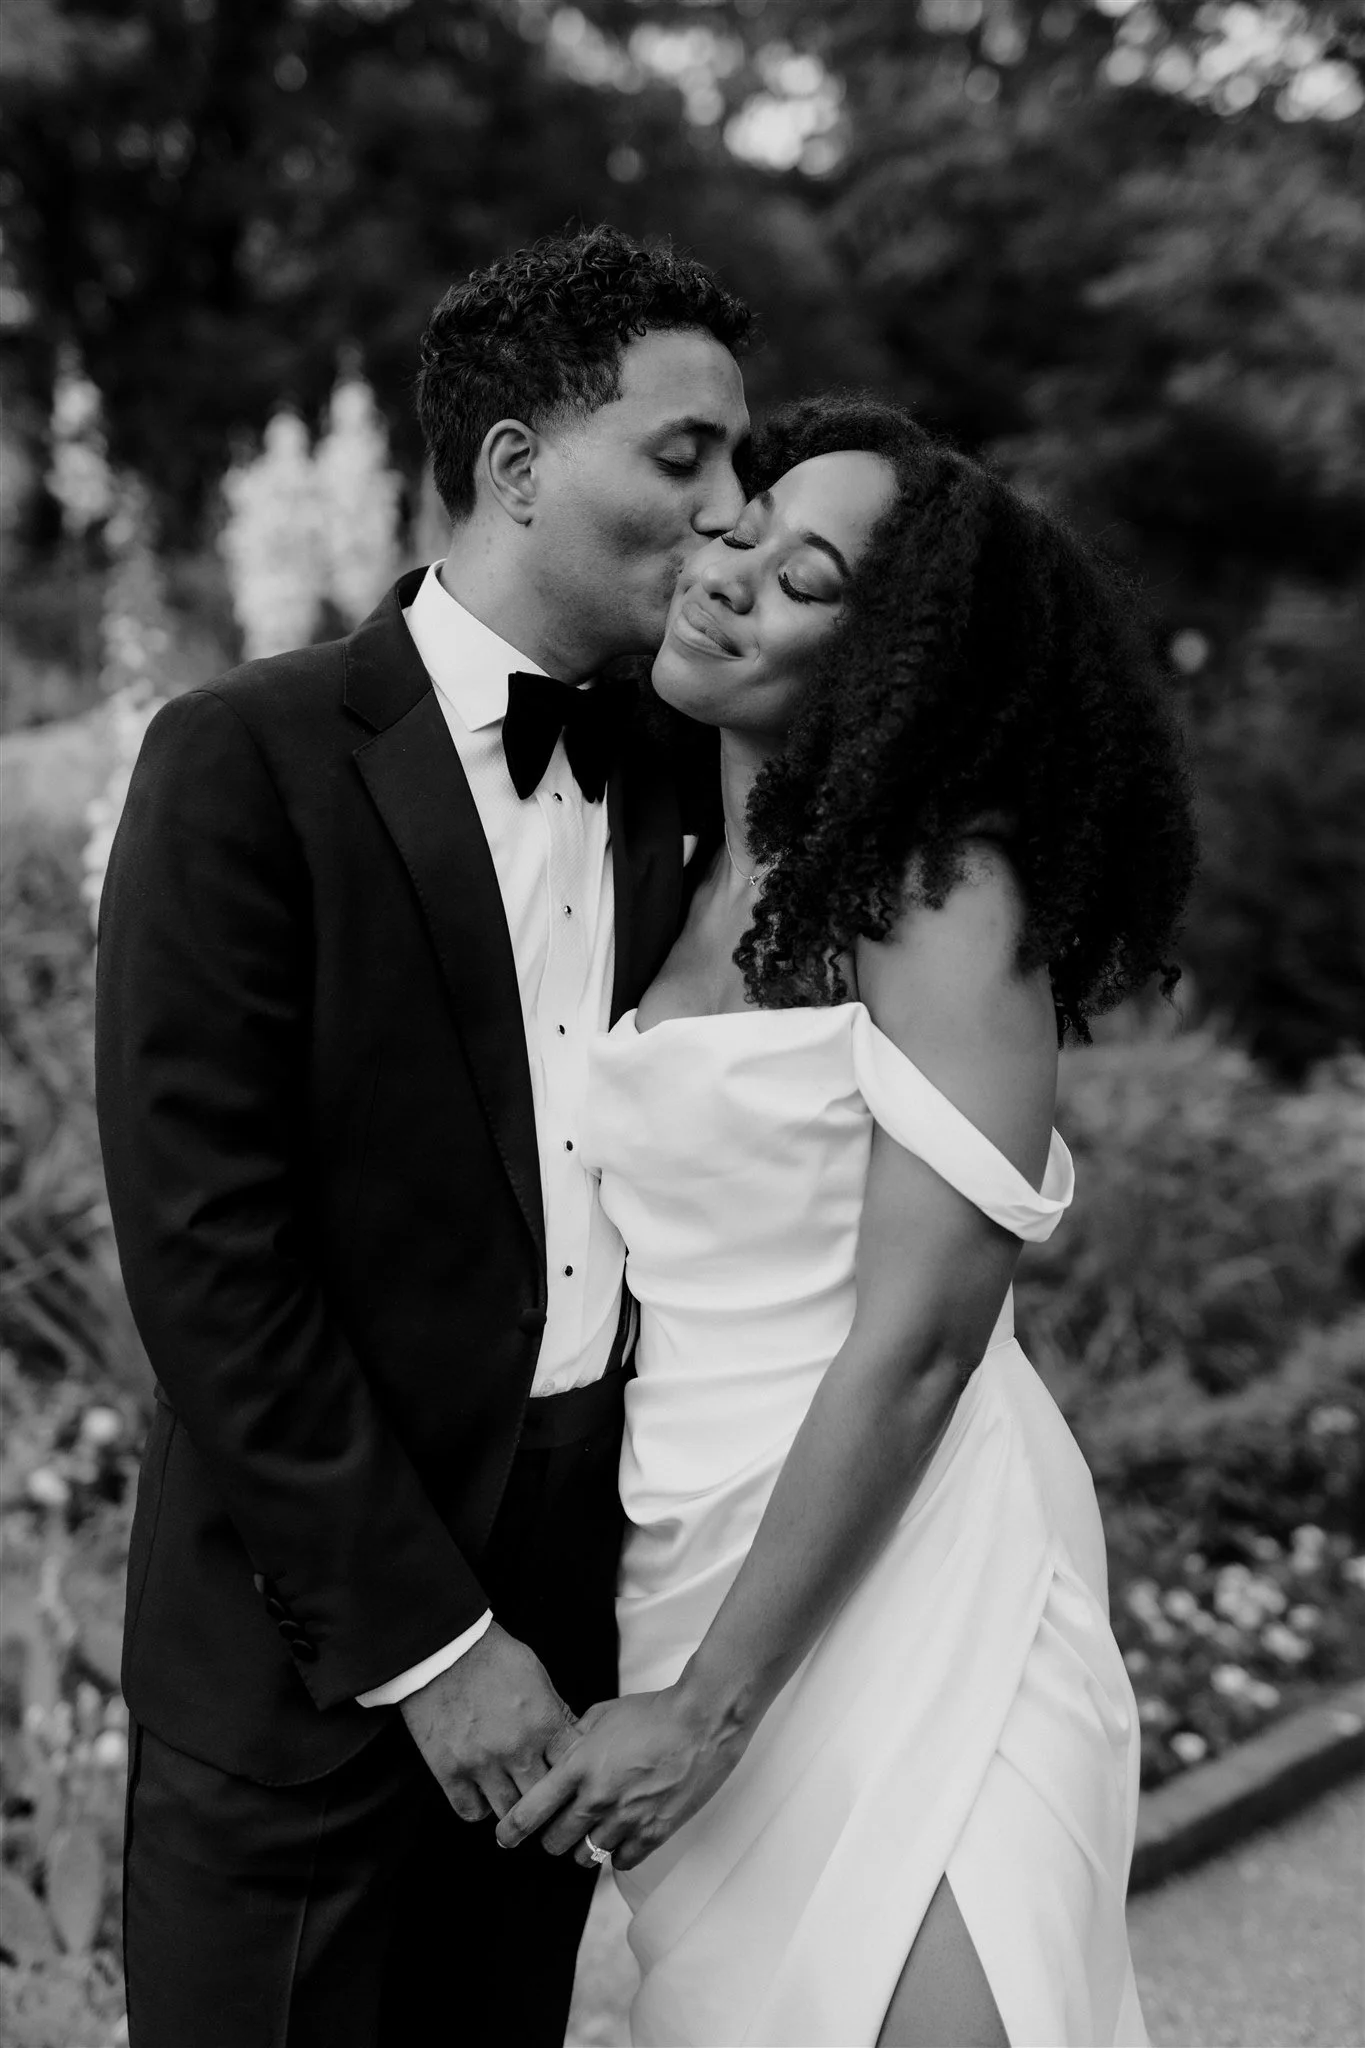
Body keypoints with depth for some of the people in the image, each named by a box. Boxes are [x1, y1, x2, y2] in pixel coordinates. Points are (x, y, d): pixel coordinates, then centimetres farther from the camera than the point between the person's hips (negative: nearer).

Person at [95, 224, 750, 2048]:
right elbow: (202, 1249, -15)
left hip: (574, 1612, 5)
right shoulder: (248, 760, -11)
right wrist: (426, 1636, -14)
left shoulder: (662, 783, 8)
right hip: (309, 1642, -5)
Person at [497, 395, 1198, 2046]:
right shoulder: (680, 881, 9)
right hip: (684, 1582, 6)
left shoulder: (948, 887, -9)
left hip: (902, 1586, -5)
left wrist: (707, 1706, -14)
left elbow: (918, 1340, -16)